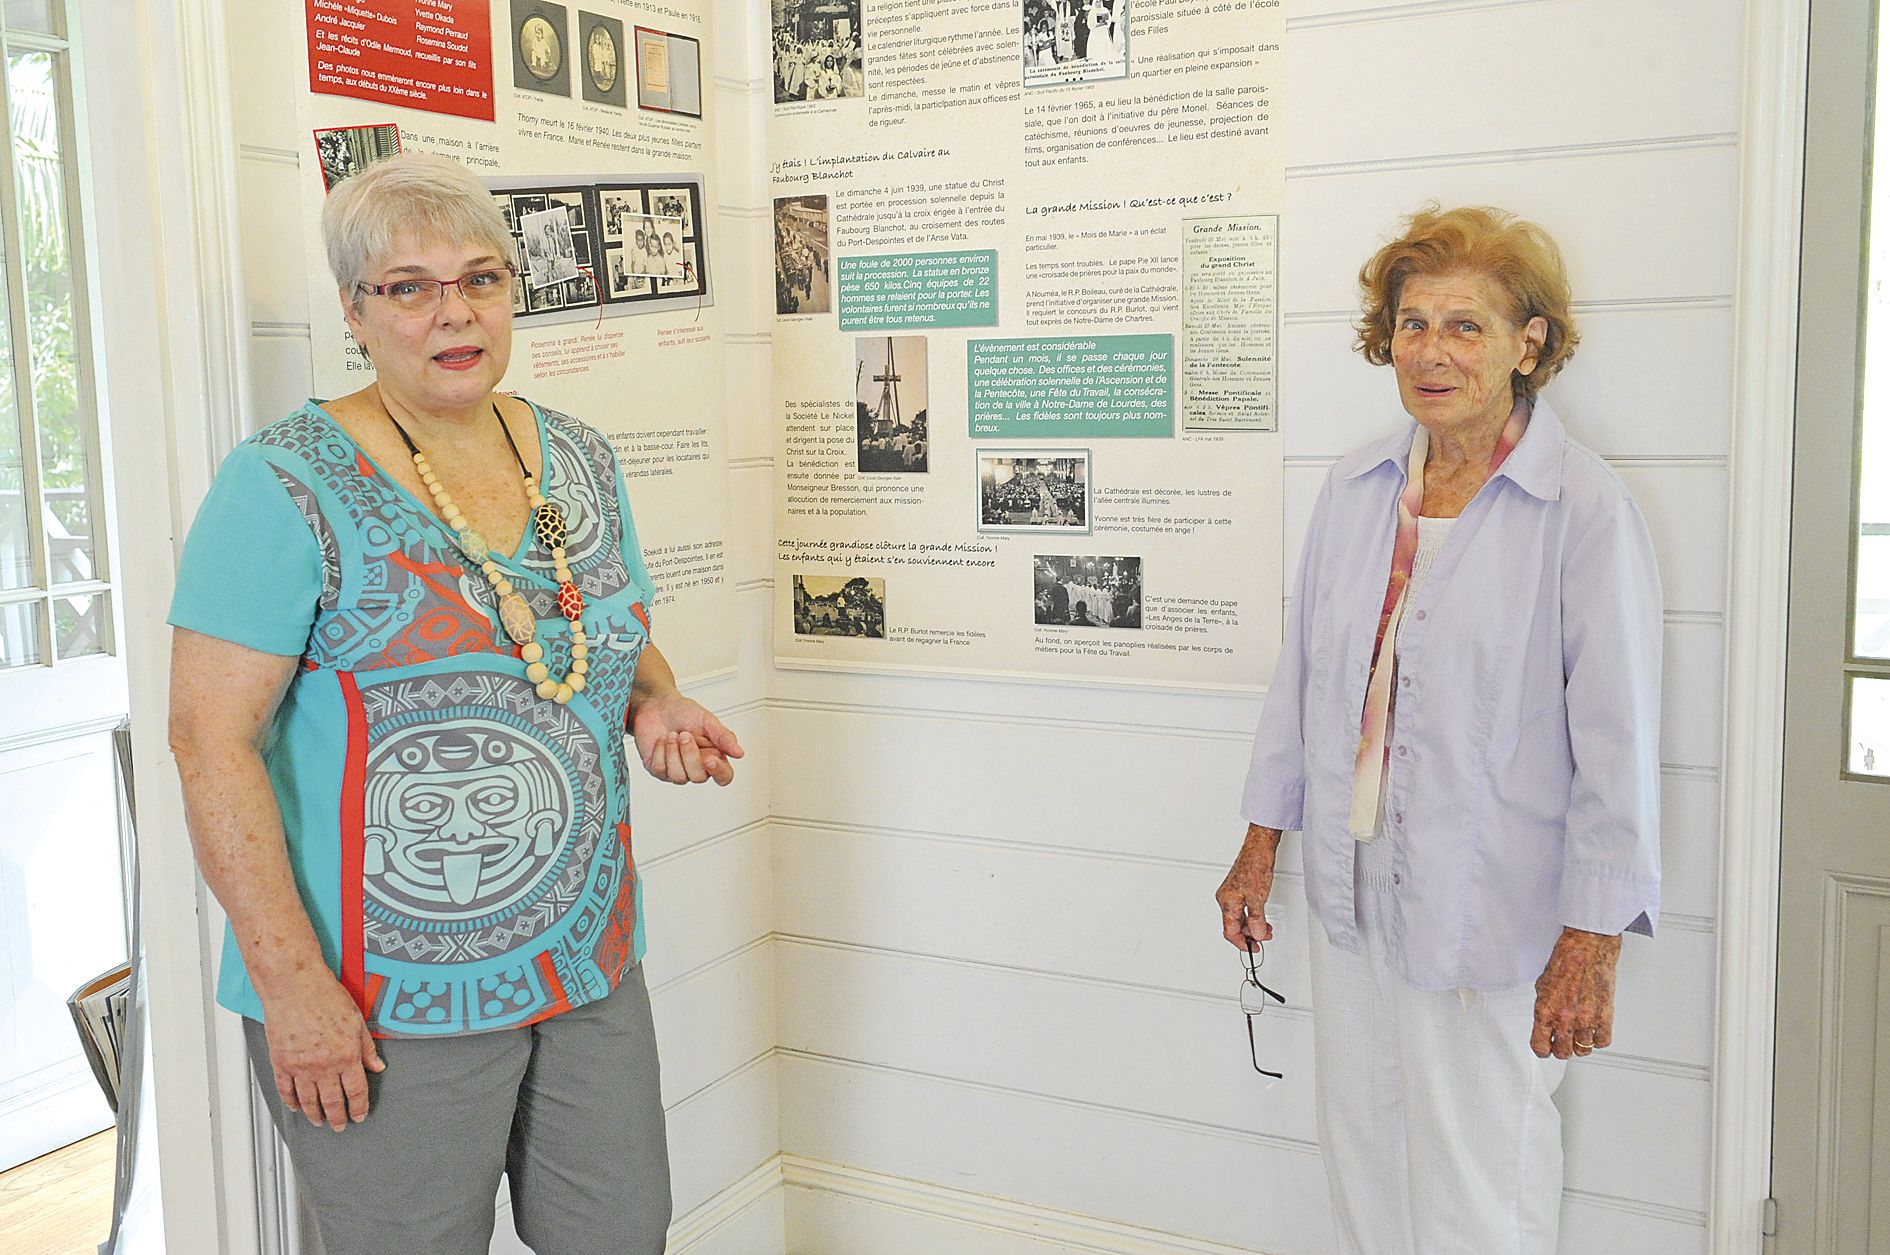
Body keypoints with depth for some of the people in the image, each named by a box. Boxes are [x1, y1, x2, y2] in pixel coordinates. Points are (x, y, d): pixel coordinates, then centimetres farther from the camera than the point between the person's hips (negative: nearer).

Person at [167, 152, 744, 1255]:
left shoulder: (582, 461, 7)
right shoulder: (289, 486, -12)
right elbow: (212, 741, -15)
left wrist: (655, 705, -3)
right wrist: (292, 982, -19)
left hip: (592, 964, 6)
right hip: (385, 1000, -5)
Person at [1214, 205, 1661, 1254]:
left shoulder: (1586, 508, -12)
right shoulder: (1355, 488, 5)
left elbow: (1618, 740, -13)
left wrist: (1591, 942, -14)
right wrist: (1261, 841, 13)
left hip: (1489, 906, -5)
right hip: (1350, 889, 5)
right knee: (1361, 1157, 16)